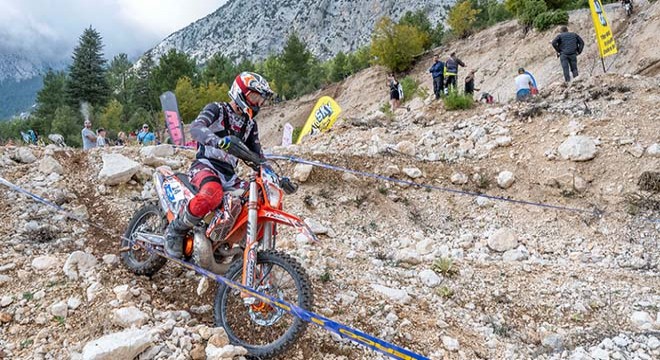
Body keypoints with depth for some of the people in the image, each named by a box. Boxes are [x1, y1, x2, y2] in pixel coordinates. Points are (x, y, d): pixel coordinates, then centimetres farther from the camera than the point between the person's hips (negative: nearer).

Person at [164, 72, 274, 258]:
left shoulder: (250, 124, 19)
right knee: (212, 194, -40)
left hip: (230, 175, 7)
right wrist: (222, 141, -41)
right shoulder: (216, 109, 0)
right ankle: (175, 231, -17)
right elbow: (195, 128, -21)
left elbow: (257, 157, 22)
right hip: (206, 165, -7)